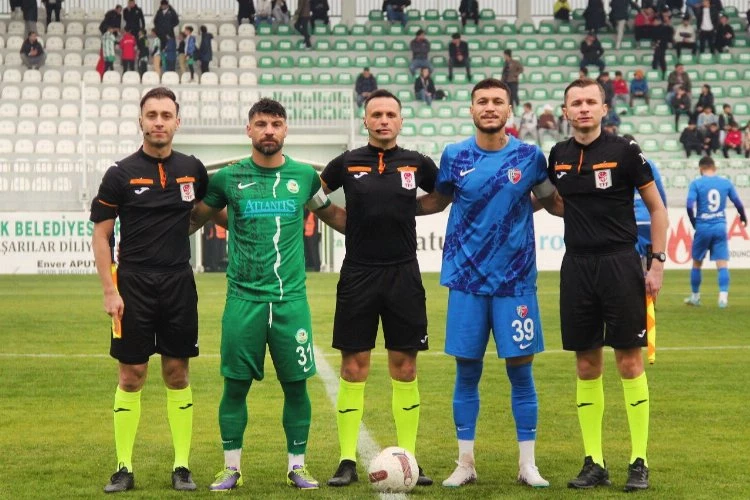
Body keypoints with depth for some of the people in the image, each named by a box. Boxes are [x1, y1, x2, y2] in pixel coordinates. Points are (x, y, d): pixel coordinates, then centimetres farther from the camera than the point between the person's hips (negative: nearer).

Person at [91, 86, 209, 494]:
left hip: (179, 284, 2)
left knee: (178, 373, 5)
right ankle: (124, 468, 7)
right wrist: (109, 290, -8)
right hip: (133, 285, -2)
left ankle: (182, 466, 11)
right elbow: (101, 235, -2)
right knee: (131, 376, 1)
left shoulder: (193, 170, 4)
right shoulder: (121, 174, -4)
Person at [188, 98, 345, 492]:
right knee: (236, 384, 1)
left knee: (296, 384, 2)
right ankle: (231, 467, 14)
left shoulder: (304, 176, 6)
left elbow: (332, 214, 22)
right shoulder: (228, 178, 2)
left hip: (291, 298, 1)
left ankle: (297, 466, 16)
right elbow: (195, 218, 15)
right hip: (243, 298, -1)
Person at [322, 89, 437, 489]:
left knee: (405, 368, 3)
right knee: (353, 368, 0)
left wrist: (403, 211, 8)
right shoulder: (347, 164, 1)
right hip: (358, 274, -1)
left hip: (403, 275, 1)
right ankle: (347, 461, 5)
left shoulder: (417, 164, 3)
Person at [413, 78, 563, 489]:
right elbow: (438, 200, 15)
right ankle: (465, 463, 14)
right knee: (467, 371, 4)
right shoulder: (455, 157, 1)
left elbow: (553, 202, 11)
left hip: (515, 281, -1)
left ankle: (527, 464, 11)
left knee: (520, 369, 1)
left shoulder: (529, 157, -1)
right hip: (466, 280, 1)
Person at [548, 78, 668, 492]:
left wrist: (657, 263, -5)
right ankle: (594, 463, 12)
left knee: (629, 361, -2)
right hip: (577, 267, 4)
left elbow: (657, 209, 0)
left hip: (620, 264, -4)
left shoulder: (624, 151, -6)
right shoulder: (559, 156, 7)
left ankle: (639, 462, 4)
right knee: (586, 366, 6)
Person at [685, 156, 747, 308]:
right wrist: (743, 218, 28)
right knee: (722, 264, 0)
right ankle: (723, 296, -14)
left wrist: (694, 223, 3)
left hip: (702, 227, -1)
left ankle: (695, 296, 24)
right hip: (720, 227, 1)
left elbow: (690, 205, -13)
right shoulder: (726, 182, 4)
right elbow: (738, 203, 9)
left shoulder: (696, 184, -4)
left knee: (697, 263, 15)